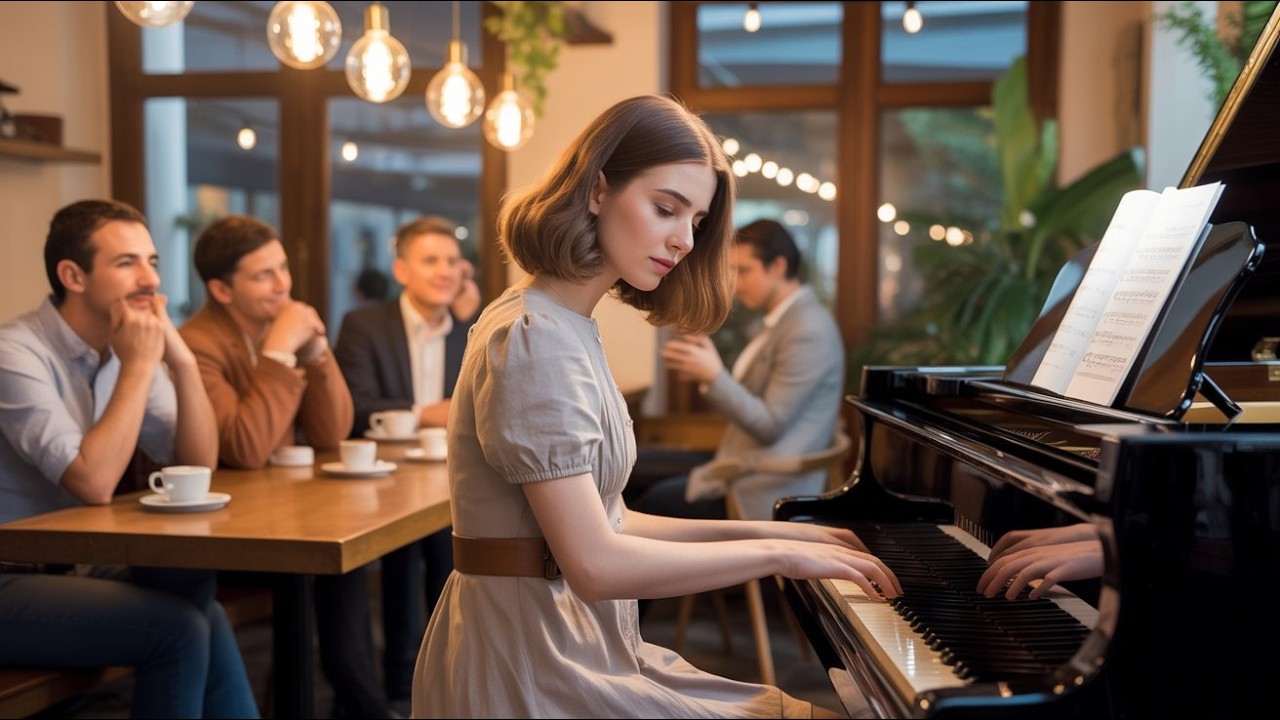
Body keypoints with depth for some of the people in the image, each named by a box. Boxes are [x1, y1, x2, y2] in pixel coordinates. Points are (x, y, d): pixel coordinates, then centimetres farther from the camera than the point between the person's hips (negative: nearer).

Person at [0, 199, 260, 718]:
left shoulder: (127, 347, 4)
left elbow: (199, 466, 1)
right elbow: (94, 484, -27)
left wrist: (182, 362, -12)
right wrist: (139, 366, -21)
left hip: (75, 566, 7)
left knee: (206, 617, -14)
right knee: (181, 628, -18)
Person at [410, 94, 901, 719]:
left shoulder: (565, 328, 12)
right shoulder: (534, 340, -17)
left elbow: (601, 523, 11)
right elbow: (596, 564, -23)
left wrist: (767, 530, 6)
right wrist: (776, 553, -17)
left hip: (572, 640, 9)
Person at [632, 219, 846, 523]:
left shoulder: (808, 330, -17)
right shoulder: (787, 319, 13)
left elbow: (770, 425, -20)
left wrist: (714, 375, -22)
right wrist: (704, 371, 3)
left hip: (763, 492, -10)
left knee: (652, 501, -14)